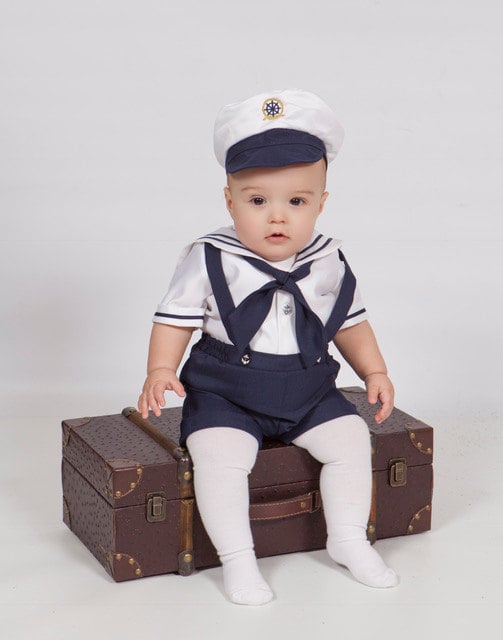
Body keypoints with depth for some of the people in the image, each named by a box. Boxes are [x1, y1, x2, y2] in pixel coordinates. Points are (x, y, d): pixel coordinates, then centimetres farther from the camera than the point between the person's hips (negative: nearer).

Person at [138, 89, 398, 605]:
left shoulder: (329, 264, 1)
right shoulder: (210, 261, -10)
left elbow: (350, 323, 15)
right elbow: (175, 318, -5)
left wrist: (375, 372, 10)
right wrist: (160, 372, -18)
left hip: (309, 390, 3)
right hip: (225, 392, -3)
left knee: (350, 437, -11)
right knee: (219, 456, -26)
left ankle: (348, 539, 8)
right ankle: (237, 558, -11)